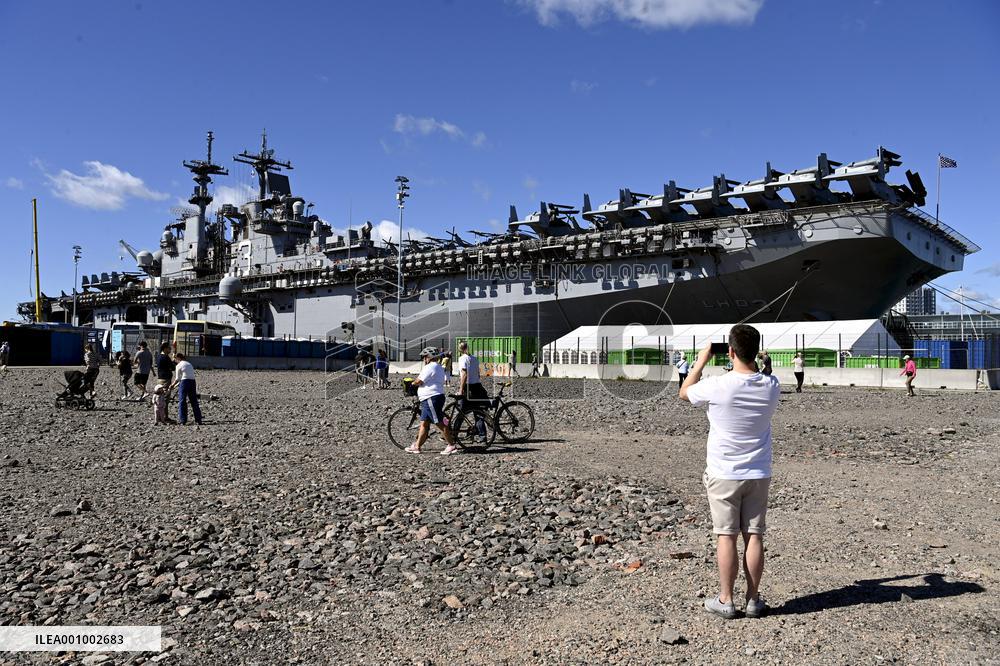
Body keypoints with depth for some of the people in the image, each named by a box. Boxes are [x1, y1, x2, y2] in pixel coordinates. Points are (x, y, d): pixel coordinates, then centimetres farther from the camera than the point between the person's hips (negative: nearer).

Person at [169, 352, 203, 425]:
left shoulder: (179, 365, -2)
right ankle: (198, 420, 12)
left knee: (182, 401, 2)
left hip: (184, 382, -6)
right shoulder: (189, 364, 18)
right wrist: (176, 385, 23)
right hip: (193, 382, 6)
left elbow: (177, 379, -1)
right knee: (194, 401, 11)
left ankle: (182, 421, -1)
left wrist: (172, 385, 16)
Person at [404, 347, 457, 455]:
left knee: (439, 423, -8)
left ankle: (452, 445, -5)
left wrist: (411, 384, 4)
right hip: (429, 399, 11)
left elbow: (419, 381, -16)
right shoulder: (438, 367, 21)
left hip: (432, 399, -11)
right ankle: (416, 446, 15)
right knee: (424, 423, 11)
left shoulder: (430, 367, -14)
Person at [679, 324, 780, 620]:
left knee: (727, 536, 3)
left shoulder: (717, 386, -19)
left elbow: (684, 392, 1)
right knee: (754, 535, 8)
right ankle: (753, 600, 16)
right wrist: (750, 363, 14)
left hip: (723, 474, -3)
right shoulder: (771, 386, -7)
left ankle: (725, 600, 11)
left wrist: (701, 361, 9)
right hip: (759, 474, 3)